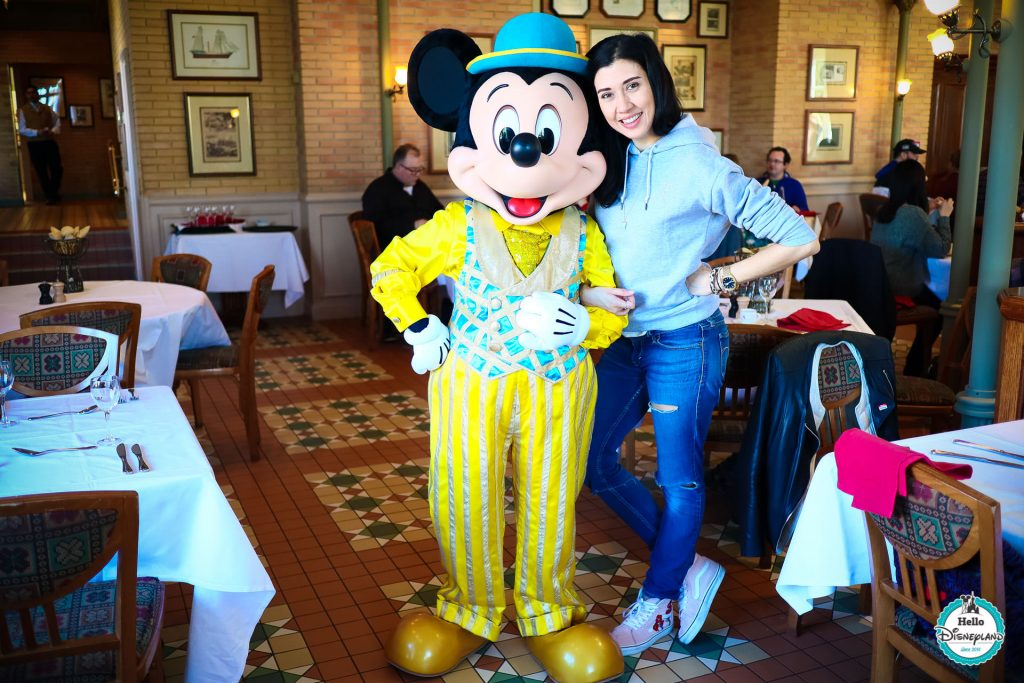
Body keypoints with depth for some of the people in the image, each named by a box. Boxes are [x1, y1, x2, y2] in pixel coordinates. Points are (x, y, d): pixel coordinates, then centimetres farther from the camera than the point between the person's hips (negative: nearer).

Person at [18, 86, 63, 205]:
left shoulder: (47, 109, 12)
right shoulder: (22, 110, 2)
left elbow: (57, 121, 15)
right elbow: (22, 130, -5)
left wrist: (54, 131, -7)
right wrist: (37, 132, -19)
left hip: (50, 142, 2)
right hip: (34, 144, -2)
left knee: (57, 168, -2)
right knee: (41, 172, 2)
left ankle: (54, 192, 22)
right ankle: (50, 197, 11)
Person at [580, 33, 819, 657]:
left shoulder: (699, 165, -16)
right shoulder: (611, 163, 3)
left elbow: (801, 238, -14)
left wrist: (720, 279, -11)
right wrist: (587, 291, -5)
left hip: (684, 342, -7)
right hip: (625, 340, 8)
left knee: (679, 478, 8)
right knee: (595, 460, 12)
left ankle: (659, 605, 29)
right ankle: (689, 568, 28)